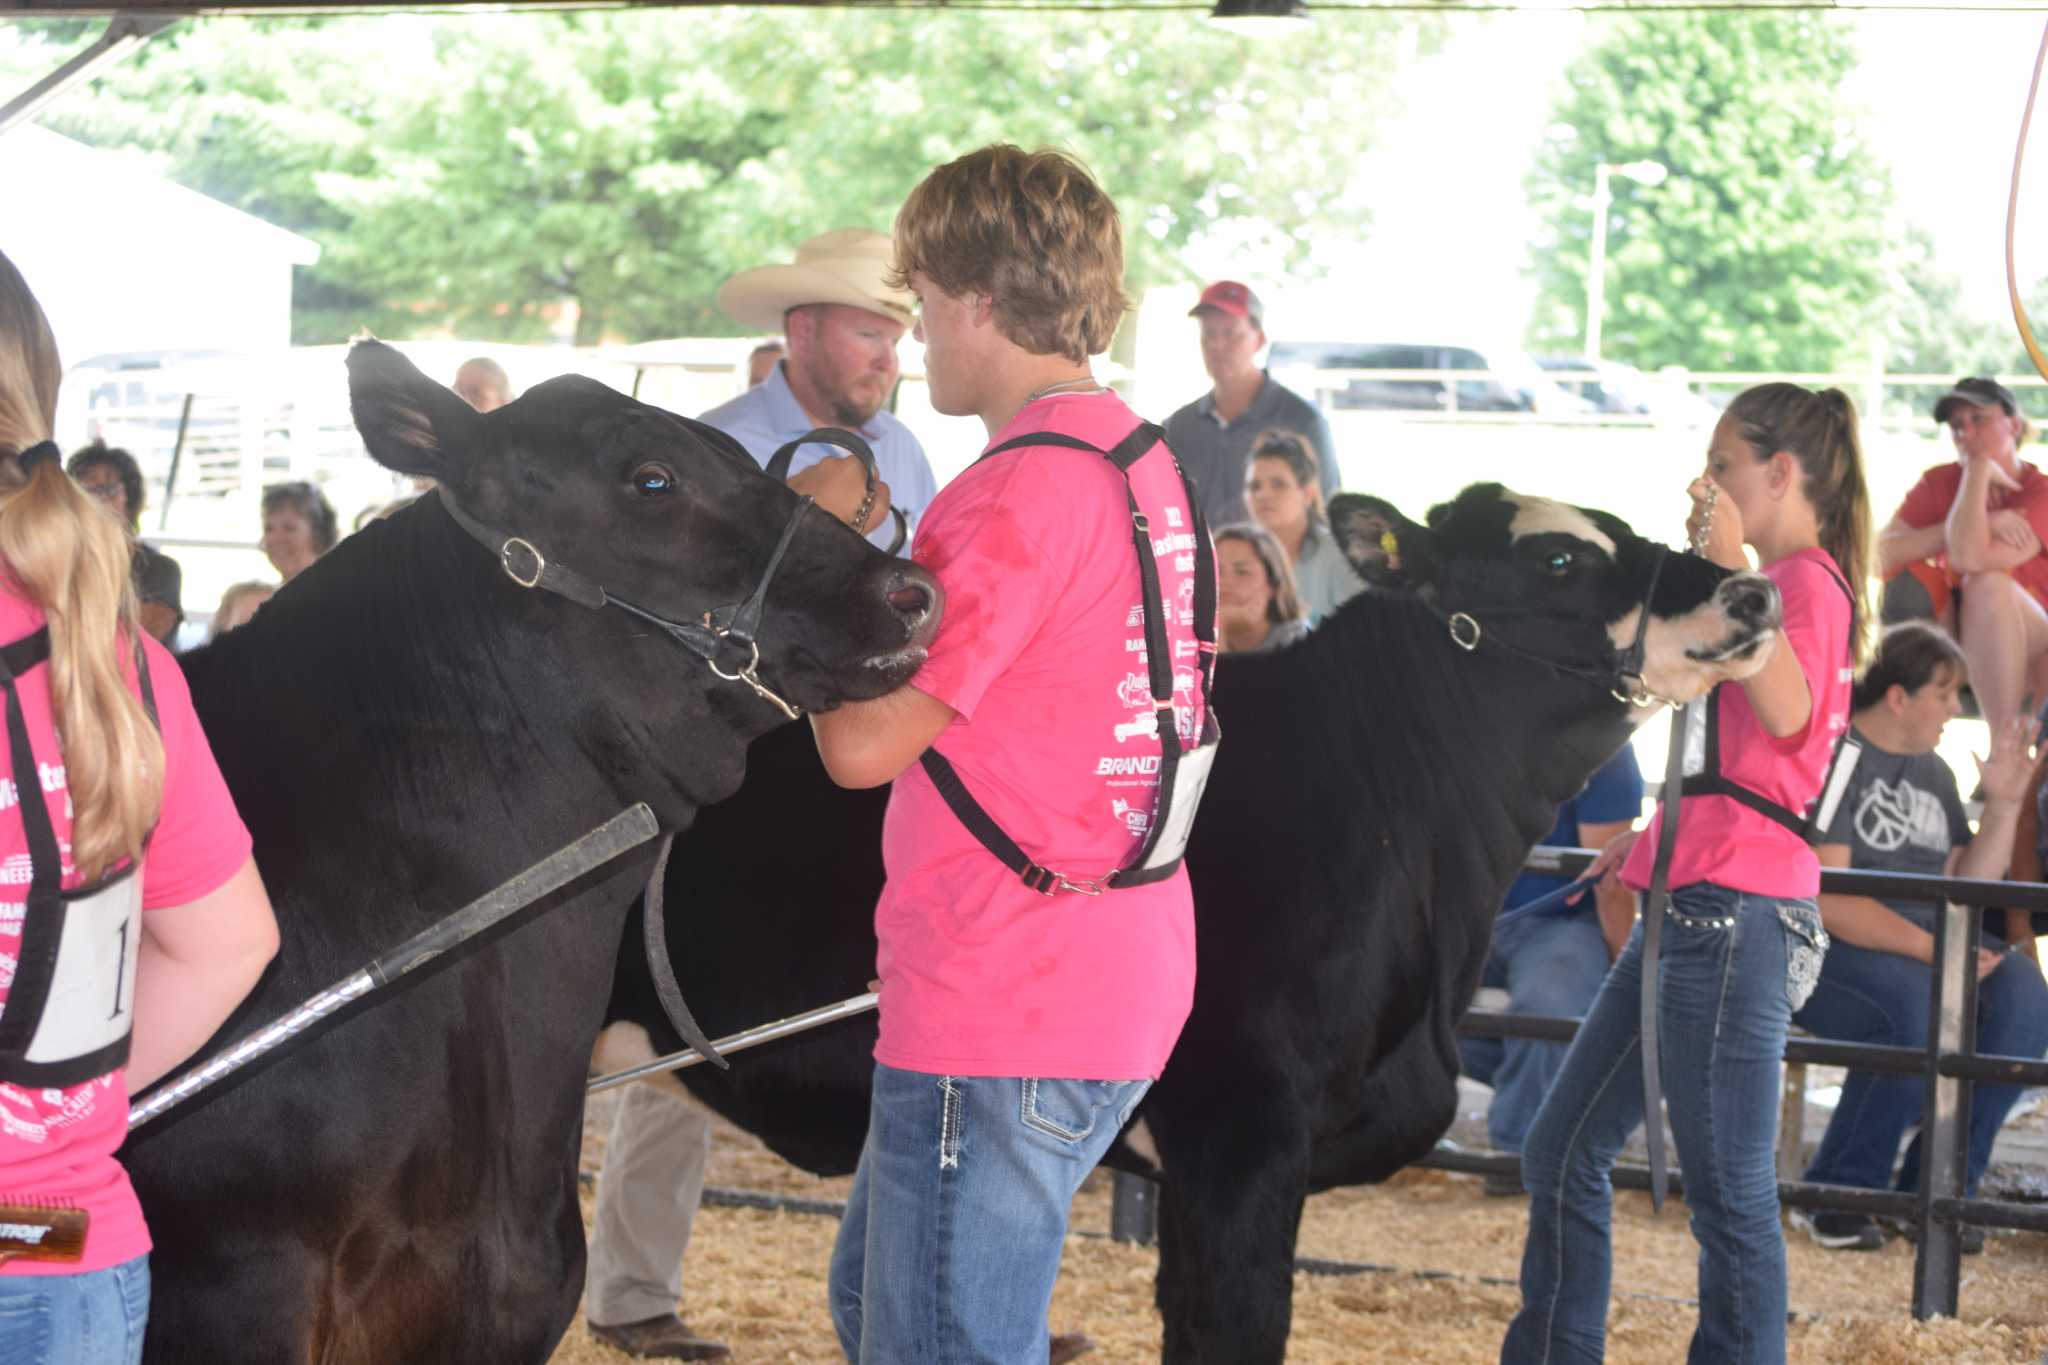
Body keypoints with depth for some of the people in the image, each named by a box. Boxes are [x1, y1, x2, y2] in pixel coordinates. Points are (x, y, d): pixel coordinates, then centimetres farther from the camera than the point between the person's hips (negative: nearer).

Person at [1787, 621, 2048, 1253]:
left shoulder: (1933, 774, 16)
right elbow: (1826, 899, -19)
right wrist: (1931, 950, -25)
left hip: (1919, 947, 8)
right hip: (1822, 950, -8)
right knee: (1920, 1002, -35)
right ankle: (1838, 1196, -20)